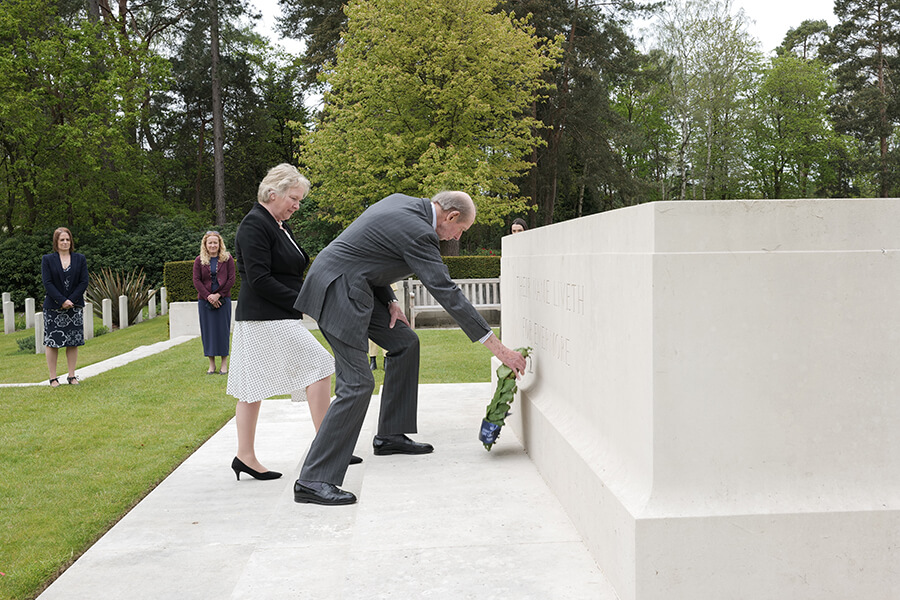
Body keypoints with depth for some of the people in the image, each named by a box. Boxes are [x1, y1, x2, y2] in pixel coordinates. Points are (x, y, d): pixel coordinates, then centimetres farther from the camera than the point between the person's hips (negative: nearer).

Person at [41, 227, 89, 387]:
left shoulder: (80, 259, 7)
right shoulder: (47, 259, 2)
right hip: (53, 308, -2)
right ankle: (53, 378, 7)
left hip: (75, 307, 2)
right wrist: (62, 301, -15)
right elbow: (47, 283, -6)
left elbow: (84, 282, 1)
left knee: (73, 342, 4)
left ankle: (72, 376, 12)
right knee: (52, 342, 0)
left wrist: (71, 300, -11)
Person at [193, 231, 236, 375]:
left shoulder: (227, 259, 2)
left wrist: (218, 295, -11)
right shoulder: (199, 260, 6)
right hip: (205, 300, 1)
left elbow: (231, 279, -2)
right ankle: (211, 364, 9)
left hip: (223, 299, -1)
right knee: (208, 330, 2)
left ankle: (224, 363, 7)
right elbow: (196, 281, 1)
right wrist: (208, 296, -11)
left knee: (223, 329, 0)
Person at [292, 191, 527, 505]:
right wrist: (497, 346, -20)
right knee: (357, 384, -12)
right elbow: (446, 292, -22)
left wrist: (389, 301, 7)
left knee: (405, 342, 16)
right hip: (338, 288, -11)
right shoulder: (418, 232, -20)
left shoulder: (401, 202, 9)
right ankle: (313, 480, -10)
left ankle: (390, 435, 24)